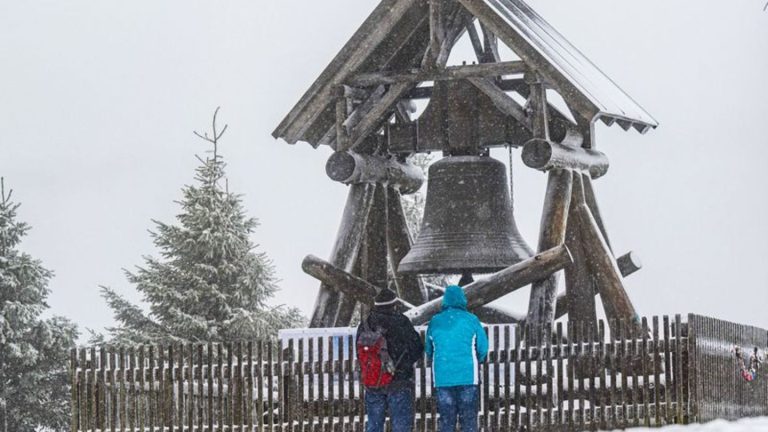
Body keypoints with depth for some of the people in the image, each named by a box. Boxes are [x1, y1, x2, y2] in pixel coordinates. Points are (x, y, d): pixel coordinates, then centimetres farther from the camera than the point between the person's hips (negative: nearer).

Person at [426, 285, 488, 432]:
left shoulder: (435, 322, 3)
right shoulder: (471, 320, -2)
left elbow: (429, 350, 10)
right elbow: (483, 349, 1)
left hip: (443, 378, 2)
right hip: (468, 377, -2)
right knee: (469, 420, 3)